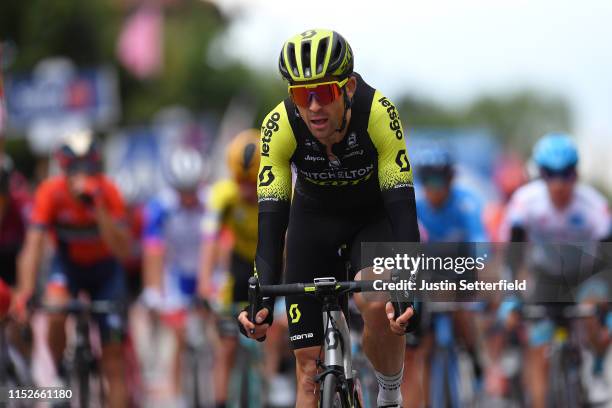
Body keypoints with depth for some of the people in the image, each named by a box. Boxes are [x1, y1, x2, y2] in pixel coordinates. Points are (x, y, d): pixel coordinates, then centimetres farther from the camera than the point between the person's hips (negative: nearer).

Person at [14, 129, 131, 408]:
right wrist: (25, 293, -41)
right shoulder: (51, 193, -26)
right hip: (67, 264, 0)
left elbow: (121, 249, -32)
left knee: (113, 358, -4)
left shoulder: (108, 192, -26)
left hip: (104, 268, 0)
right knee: (56, 315, -31)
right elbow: (33, 246, -31)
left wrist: (99, 209, -43)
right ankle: (59, 373, -4)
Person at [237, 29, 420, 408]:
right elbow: (271, 219, -30)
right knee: (310, 366, -5)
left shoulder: (378, 113, -33)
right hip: (314, 217, 2)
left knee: (377, 304, -32)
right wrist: (262, 300, -42)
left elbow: (402, 206, -34)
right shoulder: (280, 126, -29)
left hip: (374, 215, -1)